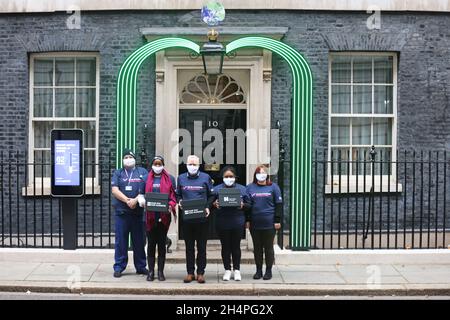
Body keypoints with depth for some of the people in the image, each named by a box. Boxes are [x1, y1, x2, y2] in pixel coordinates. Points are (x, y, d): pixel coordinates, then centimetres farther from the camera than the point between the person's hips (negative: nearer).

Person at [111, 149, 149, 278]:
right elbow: (114, 190, -1)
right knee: (121, 241, 2)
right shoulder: (118, 173, 12)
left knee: (139, 241, 6)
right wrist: (127, 201, -13)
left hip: (138, 212, 0)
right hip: (121, 212, 0)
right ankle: (119, 267, 10)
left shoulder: (143, 172, 11)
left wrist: (136, 200, -14)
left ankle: (141, 267, 15)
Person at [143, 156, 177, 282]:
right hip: (150, 215, 1)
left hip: (164, 216, -1)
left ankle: (161, 271, 12)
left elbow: (173, 196, 4)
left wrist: (171, 205, -14)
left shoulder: (170, 179, 7)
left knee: (162, 244, 5)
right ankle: (151, 271, 11)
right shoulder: (147, 178, 10)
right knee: (151, 244, 4)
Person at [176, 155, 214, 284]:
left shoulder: (205, 177, 4)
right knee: (189, 246, 8)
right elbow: (177, 195, 17)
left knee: (201, 246, 4)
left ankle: (200, 272, 13)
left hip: (202, 217, -1)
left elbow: (211, 195, 7)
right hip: (186, 217, 2)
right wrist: (179, 202, -4)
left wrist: (208, 207, -8)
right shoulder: (181, 178, 10)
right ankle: (190, 272, 16)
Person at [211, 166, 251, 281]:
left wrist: (243, 205, -13)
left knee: (236, 246, 7)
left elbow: (248, 205, 7)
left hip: (238, 222, 0)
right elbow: (210, 203, 6)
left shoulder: (242, 189, 7)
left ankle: (237, 270, 19)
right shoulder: (217, 189, 7)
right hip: (222, 223, 0)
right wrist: (215, 204, -15)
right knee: (225, 246, 8)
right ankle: (227, 269, 19)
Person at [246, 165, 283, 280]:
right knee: (257, 247, 9)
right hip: (254, 224, 2)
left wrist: (277, 220, -5)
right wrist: (247, 220, 2)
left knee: (268, 247, 5)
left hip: (269, 223, -2)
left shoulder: (273, 187, 2)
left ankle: (268, 270, 15)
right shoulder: (250, 187, 8)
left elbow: (279, 204, 0)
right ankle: (258, 270, 19)